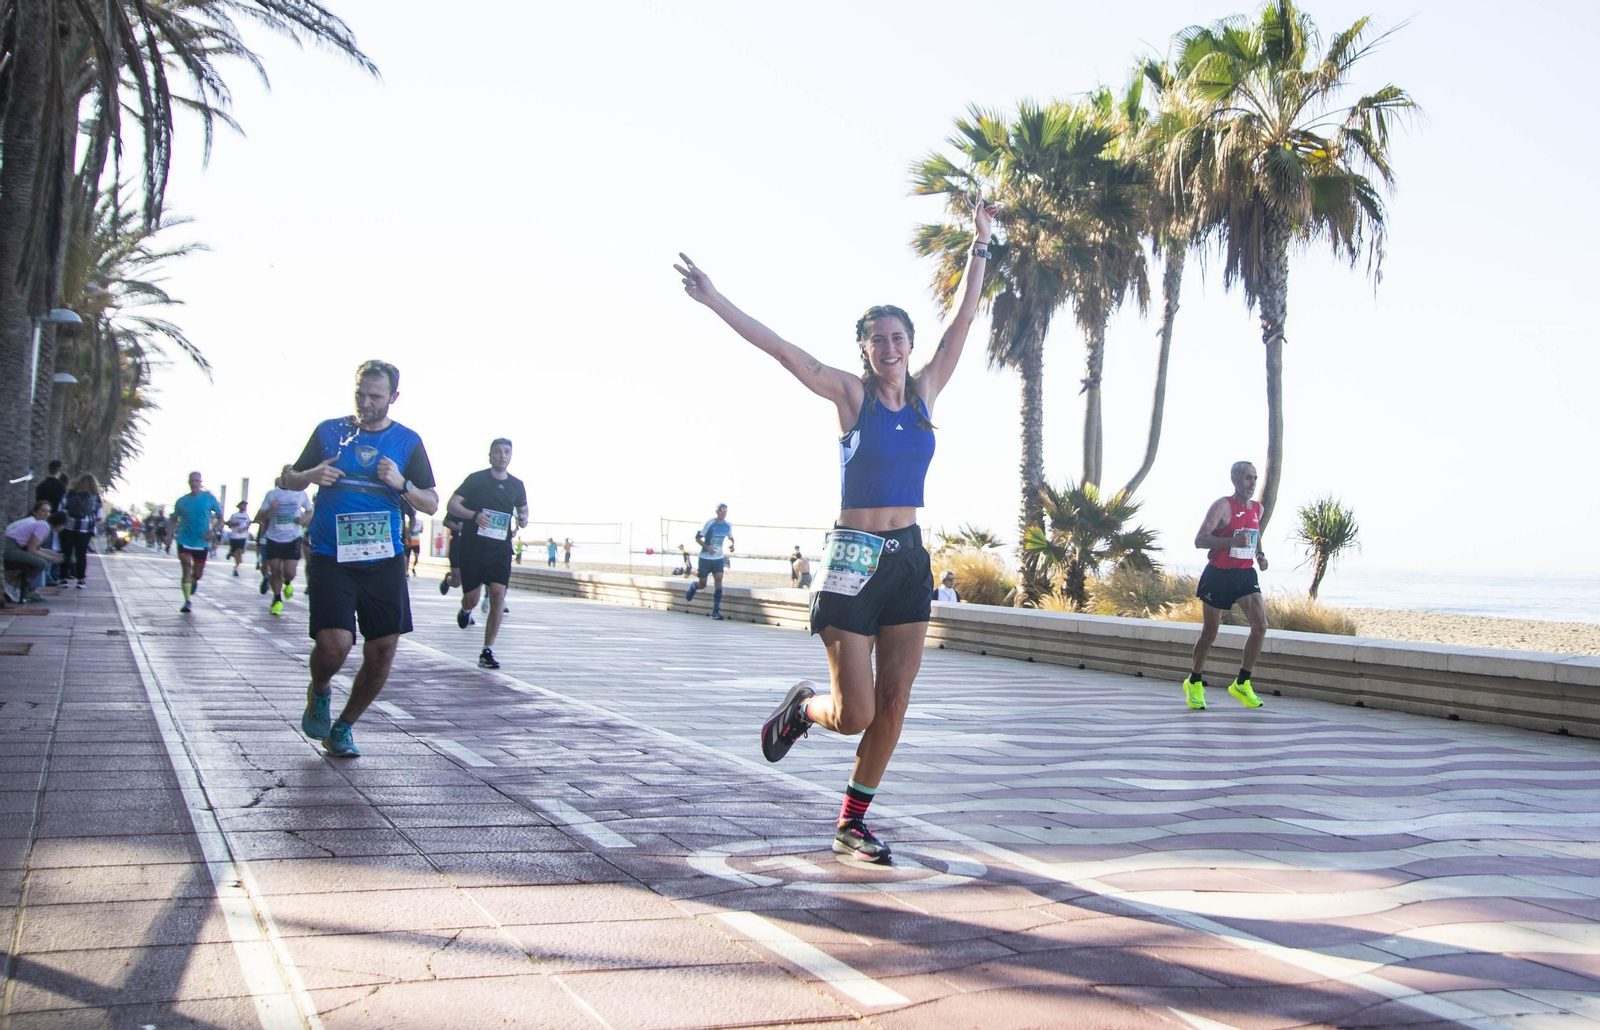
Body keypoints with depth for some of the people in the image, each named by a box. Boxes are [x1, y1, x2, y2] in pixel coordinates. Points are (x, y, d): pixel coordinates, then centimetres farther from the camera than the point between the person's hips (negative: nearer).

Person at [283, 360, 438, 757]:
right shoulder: (329, 431, 6)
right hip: (331, 559, -2)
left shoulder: (407, 441, 7)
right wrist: (310, 476, -7)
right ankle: (319, 692, 18)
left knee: (382, 651, 2)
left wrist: (401, 484, -12)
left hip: (384, 561, 2)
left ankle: (343, 727, 24)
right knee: (333, 644, -18)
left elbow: (431, 504, 7)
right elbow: (290, 479, 16)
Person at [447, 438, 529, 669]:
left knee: (498, 596, -11)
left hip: (501, 548, 2)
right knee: (472, 598, 2)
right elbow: (452, 505, -7)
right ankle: (466, 609, 43)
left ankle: (487, 651, -6)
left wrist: (523, 519, 0)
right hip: (473, 546, -2)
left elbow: (522, 509, 24)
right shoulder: (476, 479, -3)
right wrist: (474, 515, -25)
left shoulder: (516, 485, 8)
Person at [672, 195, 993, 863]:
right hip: (854, 558, -5)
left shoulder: (925, 393, 8)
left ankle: (852, 824, 17)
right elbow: (781, 350, -9)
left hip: (908, 558, 5)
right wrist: (716, 303, -15)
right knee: (854, 714, -6)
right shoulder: (850, 394, -3)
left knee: (892, 704, 4)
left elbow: (964, 317, 13)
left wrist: (980, 244, 14)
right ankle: (802, 707, 29)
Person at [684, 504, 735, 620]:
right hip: (705, 558, -3)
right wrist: (707, 547, -24)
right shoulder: (709, 523, -13)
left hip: (718, 559, 3)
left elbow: (730, 538, 19)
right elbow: (697, 538, -9)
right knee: (702, 585, 3)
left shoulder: (727, 525, 0)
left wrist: (731, 545, -4)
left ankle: (715, 611, -12)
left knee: (718, 580, -16)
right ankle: (693, 586, 43)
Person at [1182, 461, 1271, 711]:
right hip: (1219, 575, -5)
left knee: (1260, 626, -12)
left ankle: (1242, 684, 2)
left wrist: (1260, 555, 8)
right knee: (1209, 634, 5)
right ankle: (1194, 683, 25)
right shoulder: (1222, 506, -11)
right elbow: (1200, 540, -19)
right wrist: (1233, 541, -32)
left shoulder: (1258, 508, 8)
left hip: (1246, 574, 5)